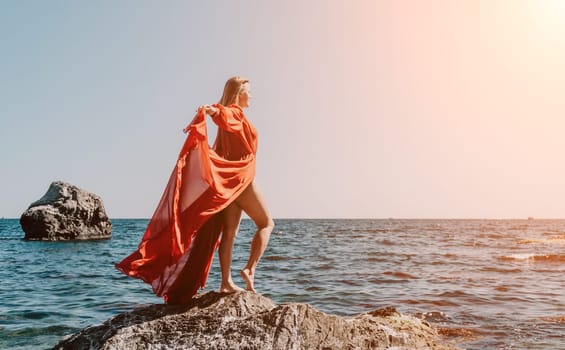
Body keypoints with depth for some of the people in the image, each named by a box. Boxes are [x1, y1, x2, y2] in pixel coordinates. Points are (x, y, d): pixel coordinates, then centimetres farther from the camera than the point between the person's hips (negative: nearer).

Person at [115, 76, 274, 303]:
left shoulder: (231, 116, 20)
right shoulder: (235, 112, -9)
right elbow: (222, 114, -31)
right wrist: (212, 110, -51)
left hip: (230, 179, 8)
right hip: (240, 177, -8)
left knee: (229, 231, 3)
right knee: (266, 223, -1)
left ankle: (226, 282, 3)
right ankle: (250, 269, -9)